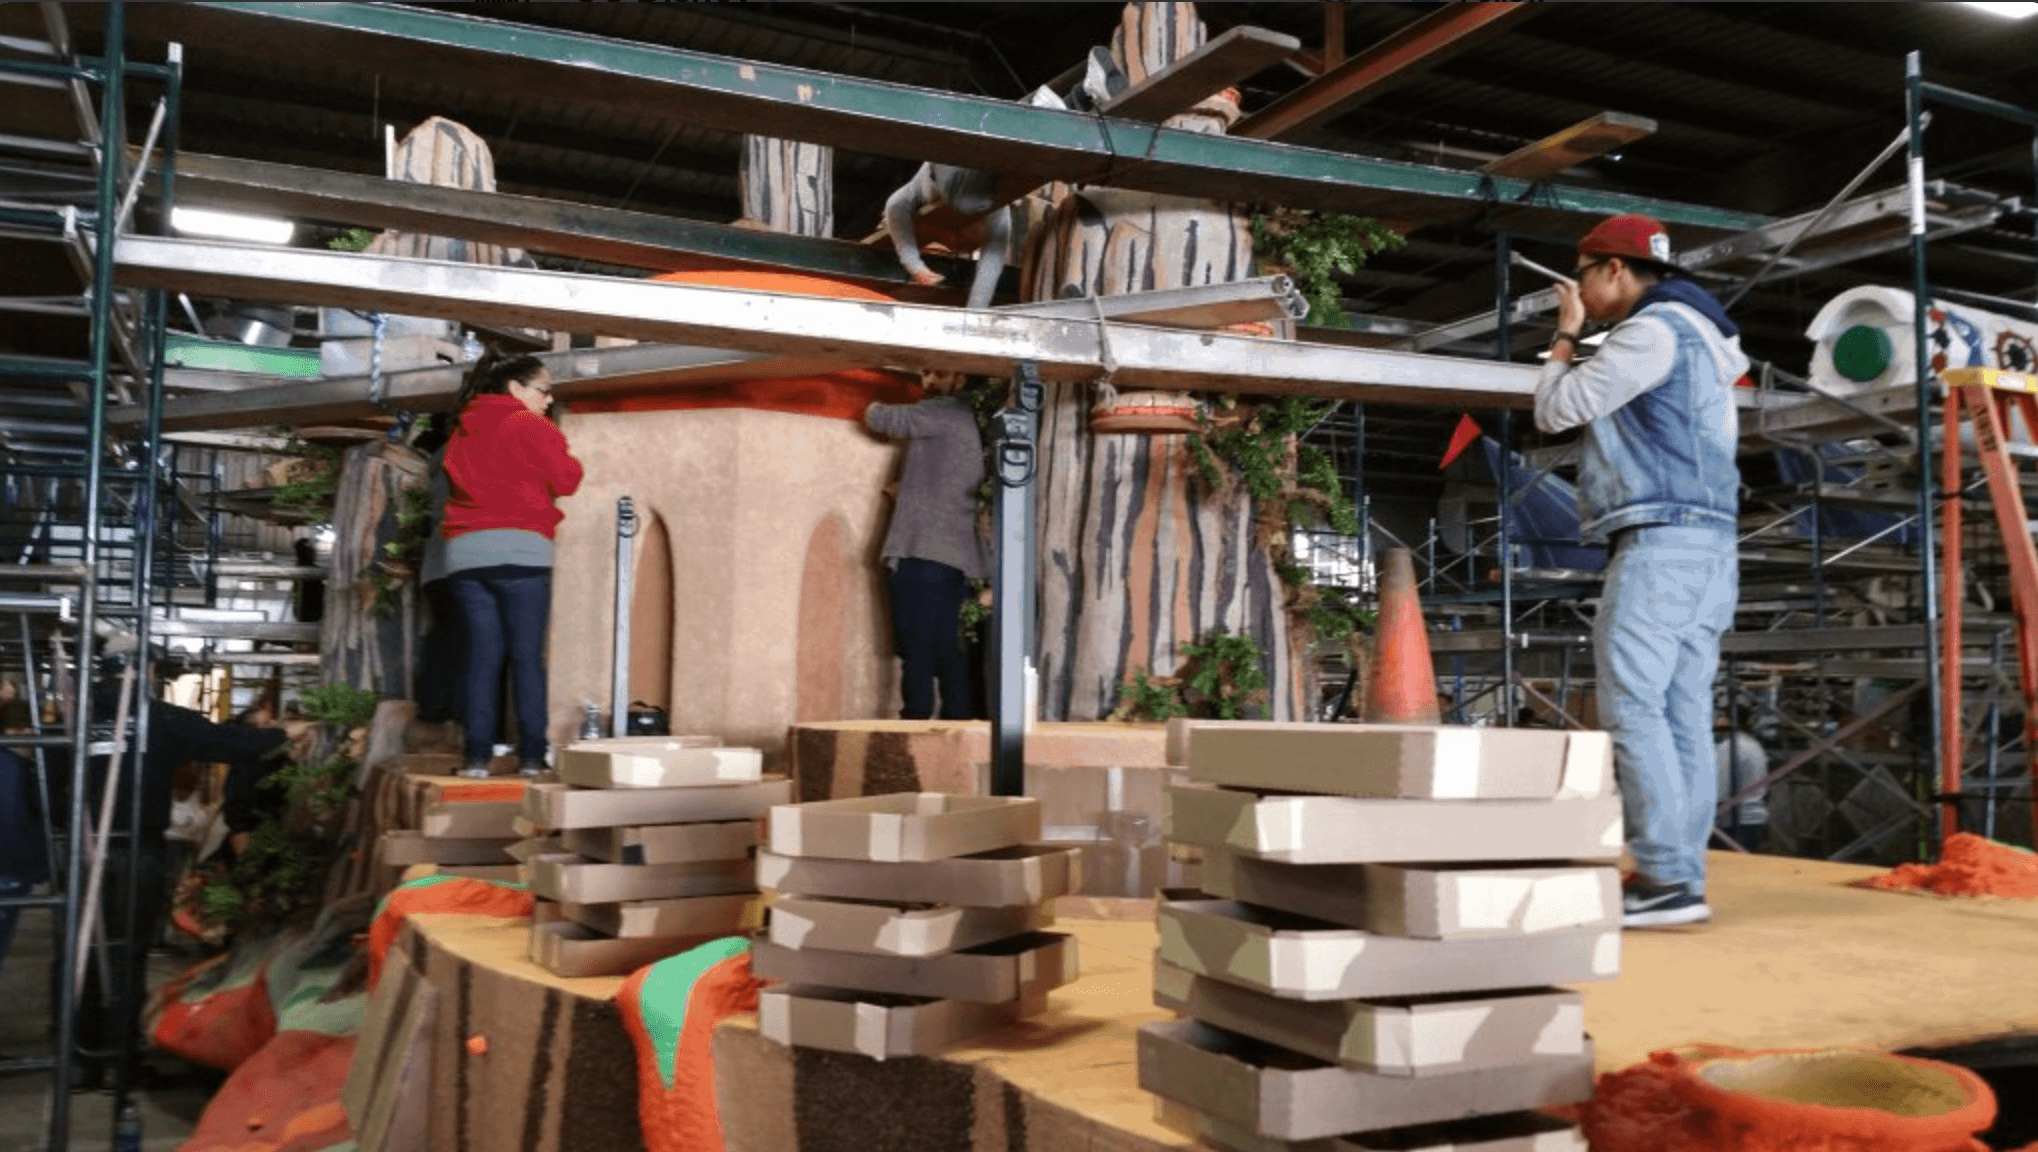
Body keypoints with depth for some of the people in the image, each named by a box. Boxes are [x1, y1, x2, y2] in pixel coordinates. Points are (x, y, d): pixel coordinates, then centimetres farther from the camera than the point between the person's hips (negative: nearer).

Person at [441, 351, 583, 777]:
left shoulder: (463, 431, 20)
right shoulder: (529, 426, 0)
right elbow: (566, 480, -3)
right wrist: (557, 445, 16)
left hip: (465, 552, 5)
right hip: (519, 550, -5)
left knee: (482, 657, 5)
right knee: (527, 656, -2)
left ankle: (478, 755, -1)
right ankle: (532, 754, -4)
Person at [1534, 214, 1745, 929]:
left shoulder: (1654, 329, -7)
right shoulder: (1692, 335, 25)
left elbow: (1555, 410, -7)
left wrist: (1565, 335, 10)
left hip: (1661, 541, -10)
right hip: (1705, 547, 10)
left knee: (1631, 707, -14)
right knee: (1683, 717, 5)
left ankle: (1667, 878, -17)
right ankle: (1681, 881, 4)